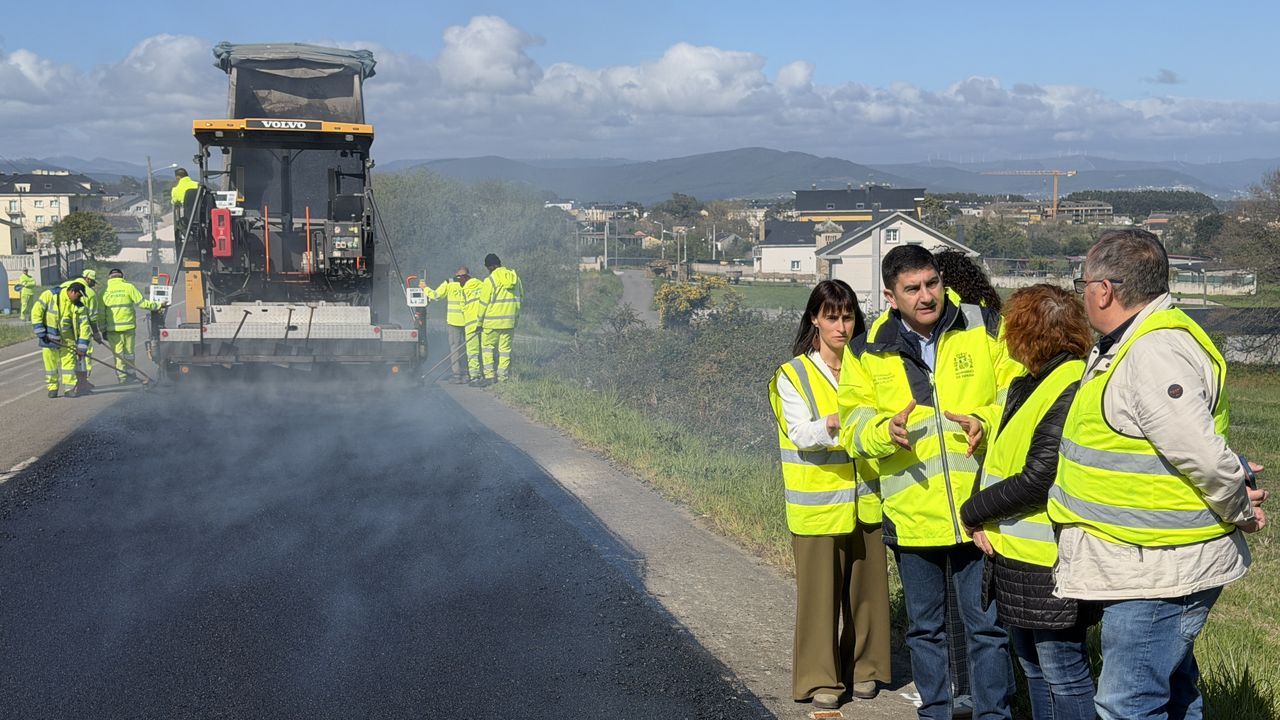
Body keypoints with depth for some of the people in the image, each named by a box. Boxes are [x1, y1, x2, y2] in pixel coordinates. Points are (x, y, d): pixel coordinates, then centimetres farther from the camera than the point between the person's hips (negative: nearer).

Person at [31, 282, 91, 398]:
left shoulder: (78, 305, -9)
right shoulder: (50, 295, -16)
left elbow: (84, 325, -8)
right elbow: (36, 311, -14)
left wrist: (82, 347, -11)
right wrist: (41, 333, -17)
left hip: (67, 338, 1)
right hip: (49, 336, -1)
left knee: (69, 361, -5)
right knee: (50, 361, 3)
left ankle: (71, 387, 0)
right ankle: (52, 387, 17)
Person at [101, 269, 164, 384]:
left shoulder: (105, 291, 1)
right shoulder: (129, 287, -2)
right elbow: (142, 303, -4)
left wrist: (103, 329, 9)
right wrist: (158, 306, 7)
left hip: (113, 328, 0)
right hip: (128, 326, 0)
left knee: (118, 353, 6)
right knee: (129, 352, 12)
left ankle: (122, 377, 6)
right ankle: (130, 375, 16)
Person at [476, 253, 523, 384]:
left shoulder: (490, 281, -12)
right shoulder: (515, 277, 5)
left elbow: (484, 303, -8)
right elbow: (520, 298, 13)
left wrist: (480, 322, 2)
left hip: (492, 321, -5)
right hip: (510, 321, 5)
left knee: (487, 346, 8)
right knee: (505, 347, 10)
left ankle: (490, 374, 1)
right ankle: (503, 376, 9)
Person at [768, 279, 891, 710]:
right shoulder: (794, 375, -4)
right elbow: (800, 434, -15)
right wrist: (832, 426, -34)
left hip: (864, 501, 4)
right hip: (818, 505, -4)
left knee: (867, 586, 10)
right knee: (820, 590, 1)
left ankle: (862, 666, 26)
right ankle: (820, 676, 14)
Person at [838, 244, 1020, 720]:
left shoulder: (986, 329, -1)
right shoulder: (866, 351, 2)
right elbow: (853, 425, 2)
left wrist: (986, 421, -18)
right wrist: (887, 430, -20)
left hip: (980, 505, -2)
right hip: (910, 513, 2)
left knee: (988, 623, 3)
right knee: (924, 625, 16)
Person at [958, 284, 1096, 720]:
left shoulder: (1071, 390, -19)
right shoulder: (1026, 385, 12)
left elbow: (1038, 480, -22)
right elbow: (1000, 460, 17)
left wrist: (973, 512, -11)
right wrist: (982, 519, 2)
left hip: (1048, 563, -10)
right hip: (1014, 554, 10)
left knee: (1062, 673, -1)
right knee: (1033, 667, 19)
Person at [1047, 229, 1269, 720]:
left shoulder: (1155, 353, -23)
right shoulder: (1129, 345, 12)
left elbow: (1201, 453, -27)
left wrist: (1238, 510, -13)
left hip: (1157, 573, -11)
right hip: (1160, 565, 11)